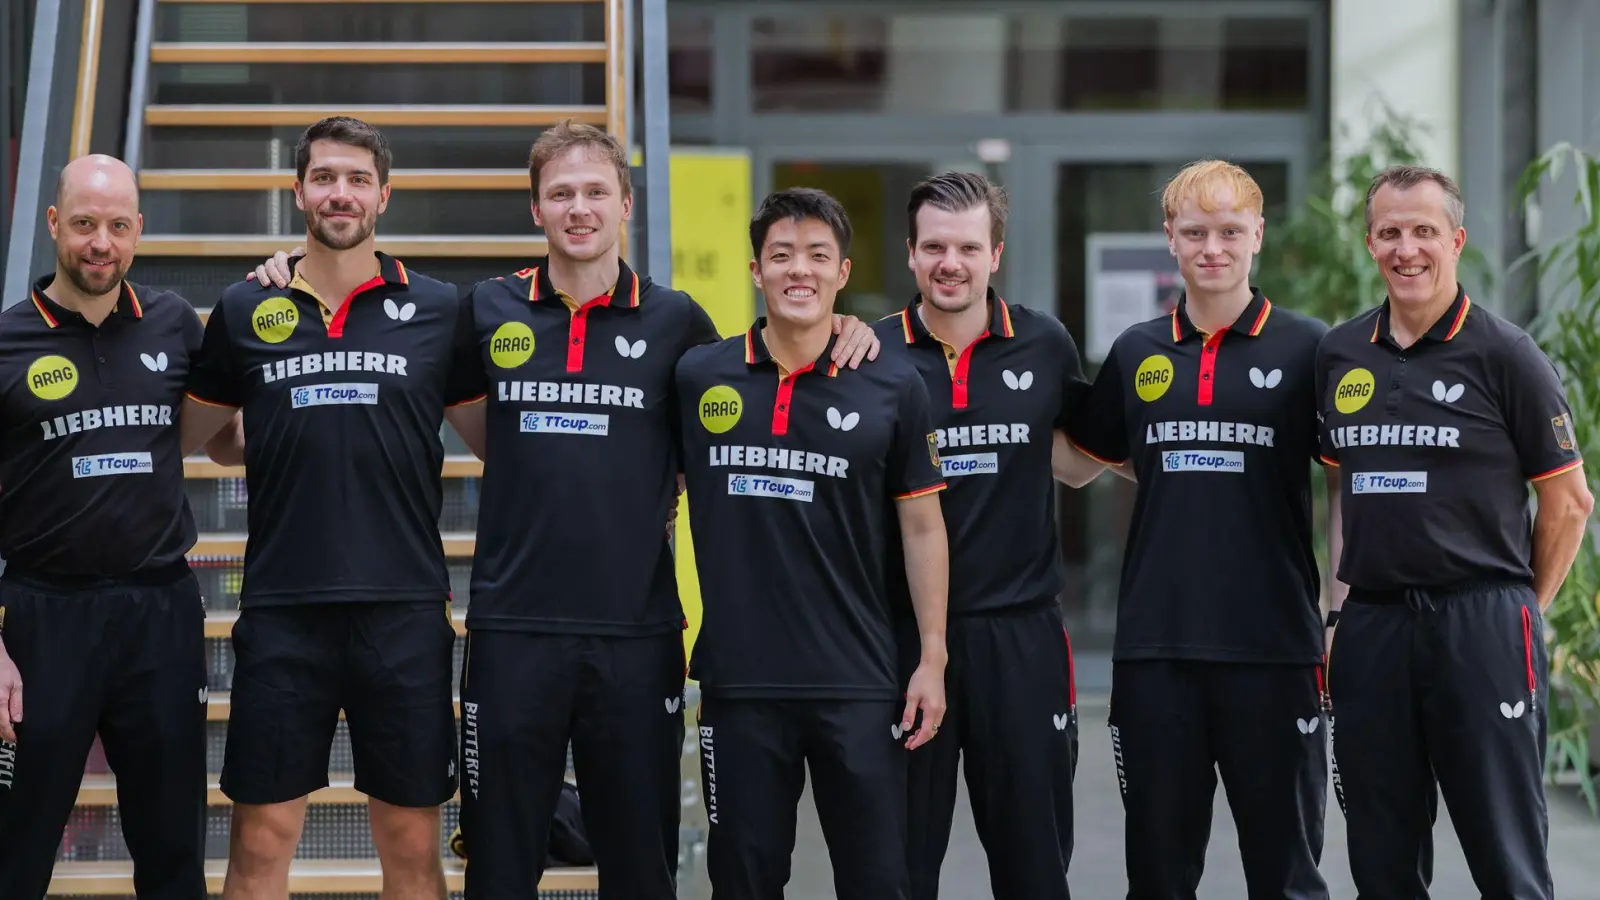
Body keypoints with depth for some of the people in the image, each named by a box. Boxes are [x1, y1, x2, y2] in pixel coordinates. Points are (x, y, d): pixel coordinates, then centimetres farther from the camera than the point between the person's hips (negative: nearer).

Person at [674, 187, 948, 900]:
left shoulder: (894, 388, 0)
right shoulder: (696, 378, 3)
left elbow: (922, 528, 4)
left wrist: (933, 659, 0)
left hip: (859, 683, -1)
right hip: (739, 681, 1)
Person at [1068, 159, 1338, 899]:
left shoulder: (1305, 349, -1)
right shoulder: (1136, 353, 8)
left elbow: (1346, 481, 1)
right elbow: (1079, 459, 22)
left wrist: (1342, 609, -6)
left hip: (1273, 645, -3)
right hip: (1155, 644, 3)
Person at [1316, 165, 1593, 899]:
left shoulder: (1503, 354, -4)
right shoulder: (1339, 355, 9)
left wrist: (1525, 611, 3)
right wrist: (1344, 610, 12)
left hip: (1482, 624, -5)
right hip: (1372, 624, 5)